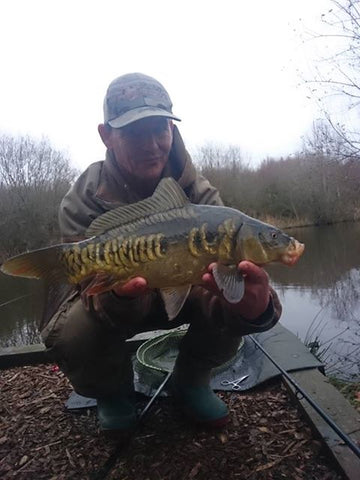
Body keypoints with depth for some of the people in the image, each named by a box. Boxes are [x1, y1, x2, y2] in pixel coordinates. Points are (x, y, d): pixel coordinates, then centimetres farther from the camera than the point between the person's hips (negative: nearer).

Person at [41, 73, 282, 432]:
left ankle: (191, 381, 5)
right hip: (115, 305, 0)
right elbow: (93, 286, -28)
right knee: (68, 336, -31)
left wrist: (255, 307, -55)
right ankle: (113, 393, 7)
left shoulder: (198, 191, -19)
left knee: (230, 307, -28)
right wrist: (118, 295, -55)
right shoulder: (83, 201, -23)